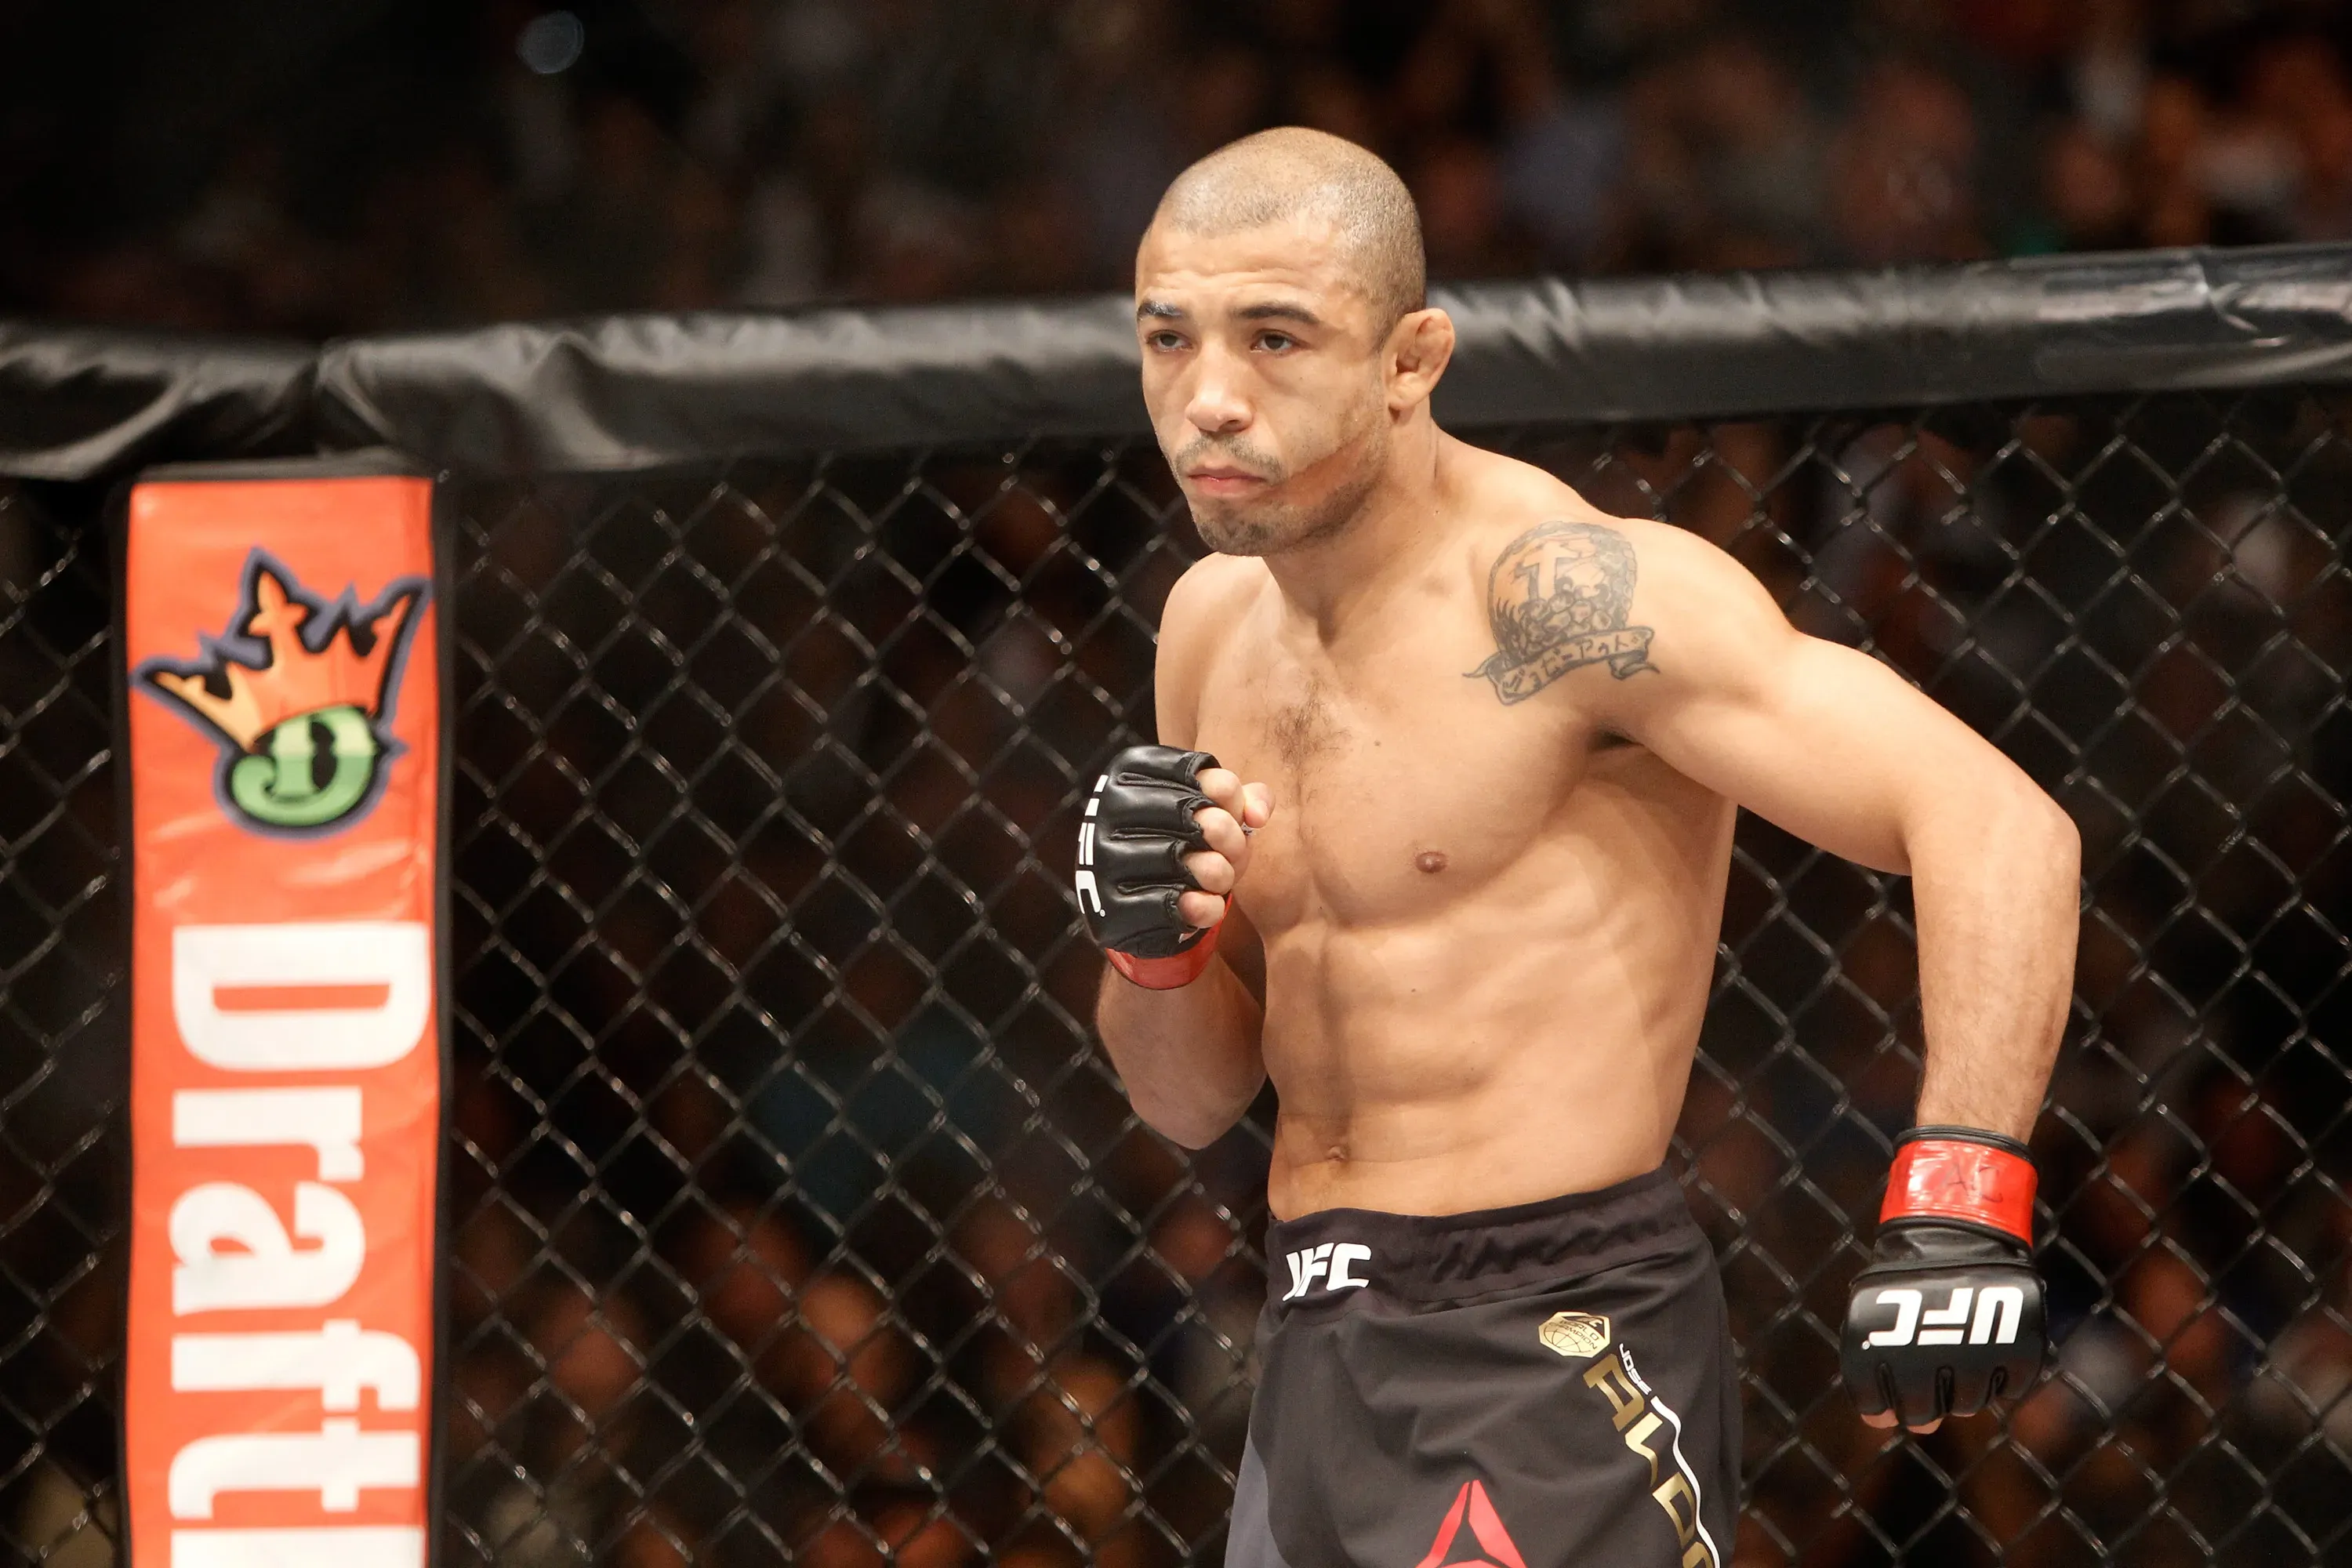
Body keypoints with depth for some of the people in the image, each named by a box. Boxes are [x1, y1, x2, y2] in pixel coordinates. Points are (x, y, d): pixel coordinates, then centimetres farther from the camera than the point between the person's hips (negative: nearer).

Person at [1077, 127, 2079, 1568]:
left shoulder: (1560, 596, -14)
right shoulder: (1214, 626, 12)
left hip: (1557, 1359, -8)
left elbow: (1997, 824, -21)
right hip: (1321, 1373, 8)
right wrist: (1153, 947, -4)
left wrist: (1956, 1205, -31)